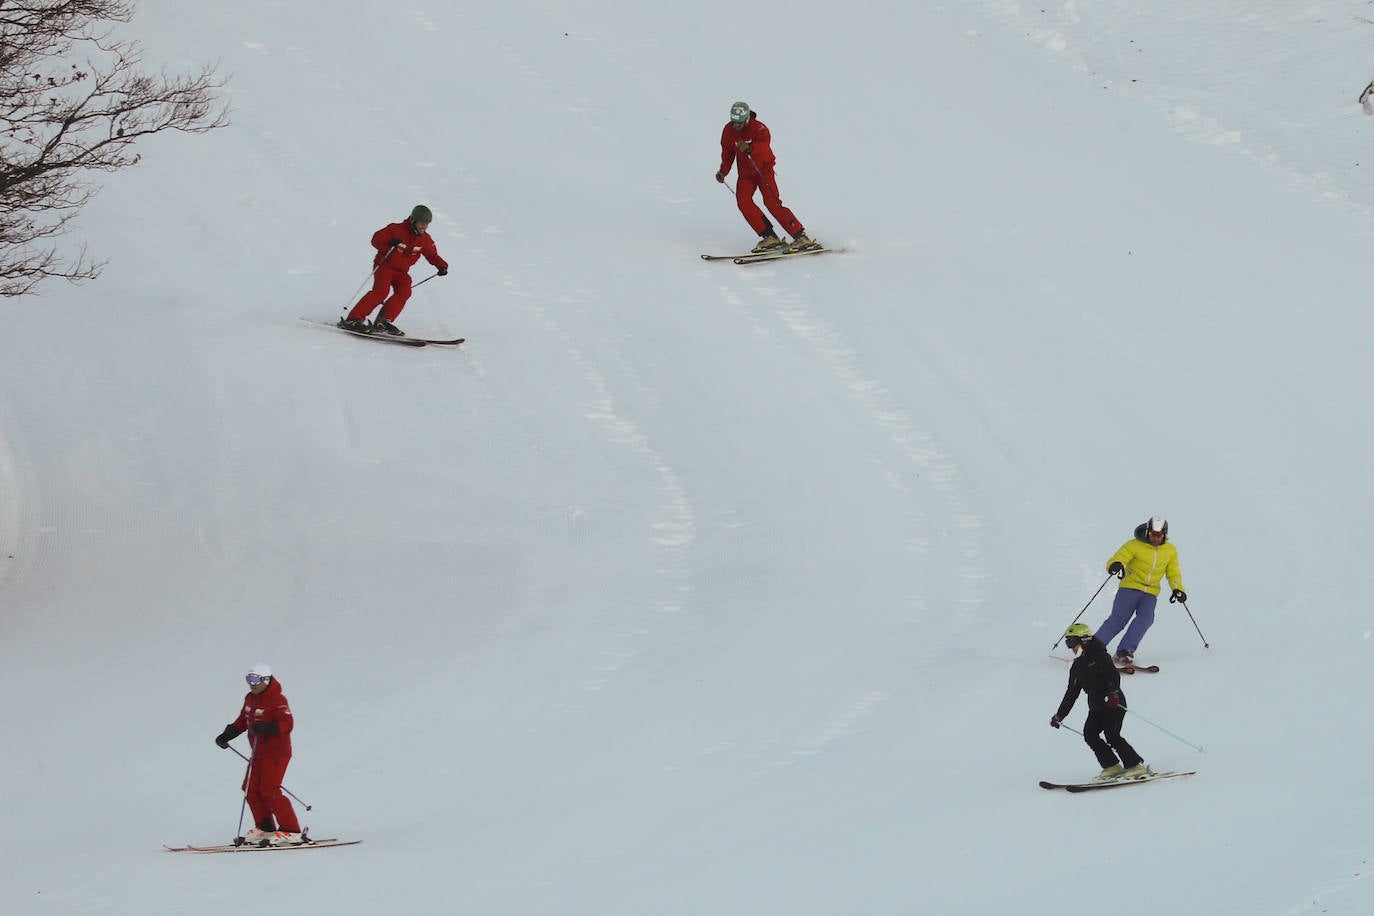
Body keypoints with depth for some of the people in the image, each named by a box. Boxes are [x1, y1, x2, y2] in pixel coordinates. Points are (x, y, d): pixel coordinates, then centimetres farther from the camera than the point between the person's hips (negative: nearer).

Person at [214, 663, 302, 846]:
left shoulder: (277, 700, -16)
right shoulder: (250, 699, 11)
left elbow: (286, 724, -27)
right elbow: (242, 721, 25)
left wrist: (266, 728, -40)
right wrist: (226, 735, 17)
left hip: (276, 752, -9)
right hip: (258, 753, 9)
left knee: (269, 790, -17)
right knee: (252, 789, 8)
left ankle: (291, 831, -15)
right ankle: (265, 829, 19)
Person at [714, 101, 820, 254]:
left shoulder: (759, 128, -22)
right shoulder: (728, 130, -5)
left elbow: (764, 146, -43)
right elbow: (727, 153, 11)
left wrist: (749, 148, -63)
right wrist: (723, 171, -2)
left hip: (763, 169, -5)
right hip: (745, 173, 5)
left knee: (772, 202, -20)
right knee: (743, 201, -18)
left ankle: (800, 237, -17)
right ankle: (770, 237, -15)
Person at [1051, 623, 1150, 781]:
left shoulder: (1099, 657, -7)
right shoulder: (1077, 667, 16)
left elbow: (1114, 675, -21)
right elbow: (1072, 693, 23)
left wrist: (1113, 692, -38)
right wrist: (1060, 715, 21)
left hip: (1114, 702, -8)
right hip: (1096, 707, 8)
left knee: (1111, 735, -18)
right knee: (1090, 734, -8)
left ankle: (1137, 767, -14)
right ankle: (1113, 767, -4)